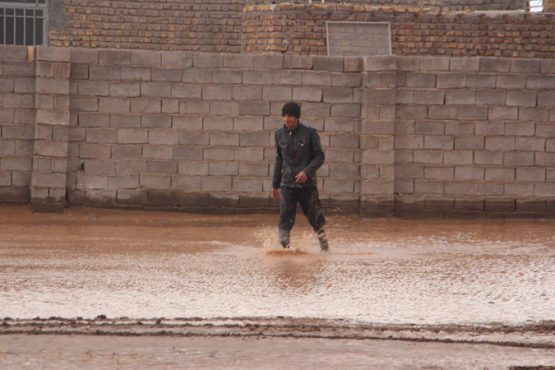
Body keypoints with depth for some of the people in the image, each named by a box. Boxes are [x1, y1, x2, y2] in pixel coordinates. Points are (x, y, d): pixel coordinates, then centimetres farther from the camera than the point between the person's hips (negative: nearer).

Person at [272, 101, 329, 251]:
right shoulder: (280, 135, 7)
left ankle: (325, 248, 20)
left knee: (316, 218, 5)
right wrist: (275, 184, 18)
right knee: (285, 219, -9)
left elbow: (320, 156, -3)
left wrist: (307, 172, -18)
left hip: (307, 184, -3)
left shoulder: (309, 133, -5)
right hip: (287, 184, 3)